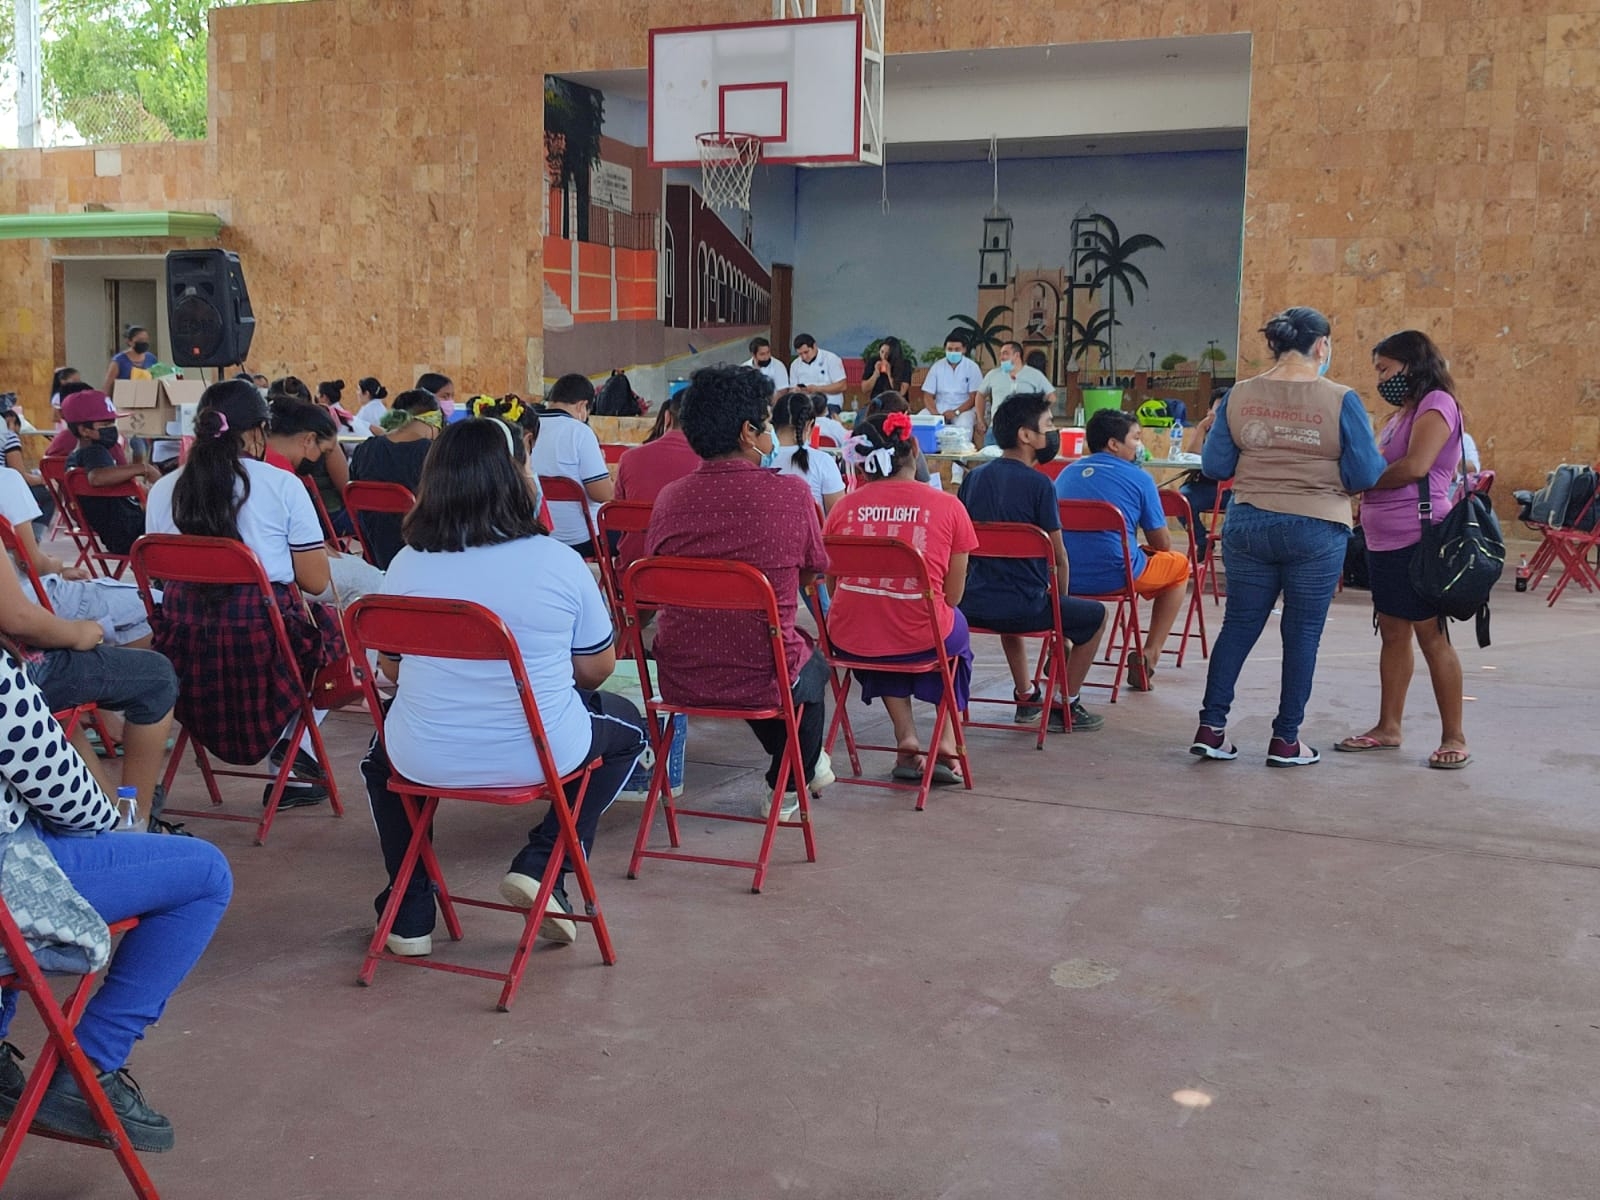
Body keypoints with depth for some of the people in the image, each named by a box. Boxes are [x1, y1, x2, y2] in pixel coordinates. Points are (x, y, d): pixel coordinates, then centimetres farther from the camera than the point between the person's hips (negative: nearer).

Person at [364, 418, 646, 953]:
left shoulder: (406, 566, -6)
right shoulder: (559, 561, -12)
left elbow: (391, 669, 7)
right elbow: (597, 667, -2)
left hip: (425, 759, 2)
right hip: (541, 756, -2)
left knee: (381, 749, 38)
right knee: (628, 728, 29)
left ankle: (408, 916, 34)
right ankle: (541, 867, 15)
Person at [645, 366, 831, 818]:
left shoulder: (671, 497, -6)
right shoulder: (791, 493, -14)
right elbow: (810, 573, 4)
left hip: (678, 680, 3)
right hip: (763, 680, -3)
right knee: (812, 666, 33)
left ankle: (800, 767, 58)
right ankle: (788, 788, 46)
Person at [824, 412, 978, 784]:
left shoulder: (844, 507, 1)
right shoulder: (947, 506, -3)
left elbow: (832, 586, 12)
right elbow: (952, 595, 3)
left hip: (849, 640, 2)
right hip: (920, 640, -1)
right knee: (956, 629, 33)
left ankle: (906, 740, 24)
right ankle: (946, 746, 23)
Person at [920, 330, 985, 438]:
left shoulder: (972, 367, -1)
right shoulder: (937, 367, 4)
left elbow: (974, 397, -4)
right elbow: (928, 396, 2)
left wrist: (956, 412, -19)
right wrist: (935, 414, -17)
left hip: (964, 409, -2)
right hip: (939, 408, 2)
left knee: (964, 425, -35)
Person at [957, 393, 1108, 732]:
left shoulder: (973, 478, 5)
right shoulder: (1038, 484, -12)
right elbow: (1057, 555, -8)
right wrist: (1061, 600, 9)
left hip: (972, 605, 6)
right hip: (1023, 607, -6)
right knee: (1095, 615, 18)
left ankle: (1026, 696, 42)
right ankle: (1067, 706, 21)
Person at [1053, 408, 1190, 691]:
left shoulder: (1067, 473, 12)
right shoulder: (1139, 478, -2)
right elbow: (1162, 544, 3)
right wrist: (1139, 550, 27)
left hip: (1065, 579, 5)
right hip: (1115, 577, -5)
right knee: (1179, 564, 23)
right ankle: (1149, 655, 14)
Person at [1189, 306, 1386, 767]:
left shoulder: (1239, 396, -2)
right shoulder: (1340, 401, -10)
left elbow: (1214, 465, 1)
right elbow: (1366, 475, -9)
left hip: (1247, 526, 3)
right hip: (1316, 533, -3)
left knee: (1238, 624, 13)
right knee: (1302, 634, 8)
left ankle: (1211, 727, 13)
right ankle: (1286, 741, 14)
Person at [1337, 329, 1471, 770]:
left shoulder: (1437, 404, -8)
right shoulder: (1403, 411, 20)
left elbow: (1415, 466, -20)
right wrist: (1363, 502, 1)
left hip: (1418, 539, -9)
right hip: (1384, 541, 9)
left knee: (1431, 635, -5)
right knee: (1393, 634, 12)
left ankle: (1454, 737, 2)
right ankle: (1388, 727, 19)